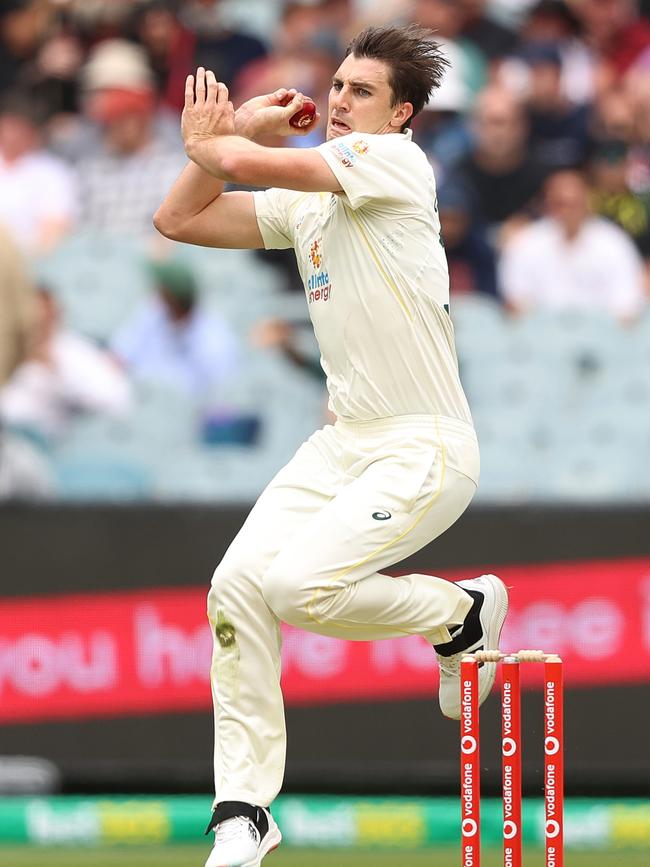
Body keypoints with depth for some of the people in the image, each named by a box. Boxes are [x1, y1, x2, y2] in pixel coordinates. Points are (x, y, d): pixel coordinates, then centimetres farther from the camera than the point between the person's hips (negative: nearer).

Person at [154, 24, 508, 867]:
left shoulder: (396, 162, -11)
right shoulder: (306, 199, 14)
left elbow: (249, 165, -17)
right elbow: (180, 219, 15)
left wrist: (208, 138, 5)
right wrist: (236, 126, 9)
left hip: (424, 451, -8)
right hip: (344, 441, 8)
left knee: (301, 586, -24)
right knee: (239, 585, -8)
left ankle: (462, 614, 5)